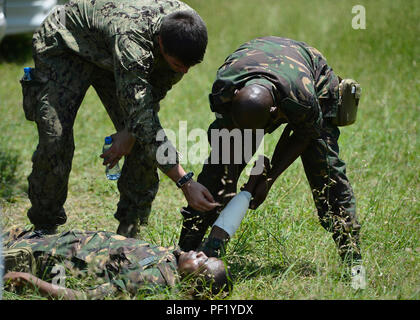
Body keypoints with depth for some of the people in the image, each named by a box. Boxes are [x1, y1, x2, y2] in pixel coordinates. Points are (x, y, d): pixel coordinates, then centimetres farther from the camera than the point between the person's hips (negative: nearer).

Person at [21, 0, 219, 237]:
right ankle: (45, 227, 2)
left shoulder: (187, 31, -25)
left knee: (142, 139, -9)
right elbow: (141, 114, -46)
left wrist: (130, 132, -15)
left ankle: (130, 230, 2)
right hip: (65, 46, -6)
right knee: (55, 139, -18)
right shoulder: (130, 40, -45)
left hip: (109, 57, 6)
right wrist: (185, 182, -49)